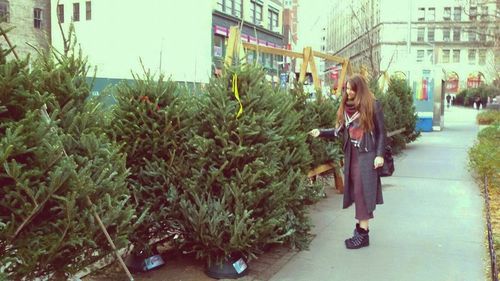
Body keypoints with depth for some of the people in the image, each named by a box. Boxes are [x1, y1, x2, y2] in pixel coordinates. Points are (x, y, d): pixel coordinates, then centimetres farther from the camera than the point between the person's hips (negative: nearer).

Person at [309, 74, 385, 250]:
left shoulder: (372, 106, -6)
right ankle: (360, 226, 17)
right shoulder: (345, 107, 9)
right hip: (351, 154, 6)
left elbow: (381, 132, -5)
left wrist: (380, 155, -12)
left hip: (367, 154, -6)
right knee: (355, 191, 7)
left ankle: (363, 232, -4)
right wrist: (321, 132, -1)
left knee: (363, 191, -8)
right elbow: (340, 130, 10)